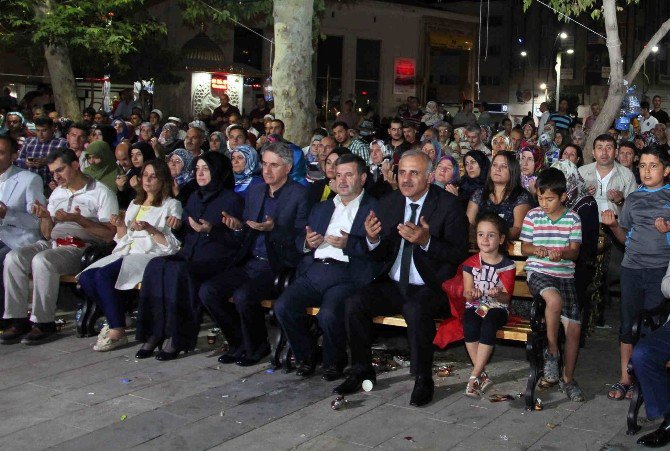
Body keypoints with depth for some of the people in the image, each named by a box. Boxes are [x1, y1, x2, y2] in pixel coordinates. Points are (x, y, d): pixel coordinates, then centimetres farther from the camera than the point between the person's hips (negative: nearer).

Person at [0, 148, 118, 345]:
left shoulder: (101, 192, 0)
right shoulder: (57, 193, 22)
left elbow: (110, 234, -9)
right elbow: (48, 234, 20)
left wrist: (78, 219, -17)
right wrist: (45, 217, -2)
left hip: (83, 248, -7)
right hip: (53, 244, 7)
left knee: (42, 260, -32)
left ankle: (43, 322, -21)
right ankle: (19, 320, -14)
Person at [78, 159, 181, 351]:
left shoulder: (171, 205, 6)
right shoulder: (135, 204, 25)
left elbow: (172, 245, -4)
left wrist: (149, 228, -16)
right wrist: (120, 226, 4)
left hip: (150, 255, -6)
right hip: (126, 252, 7)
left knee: (104, 275, -29)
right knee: (86, 277, -19)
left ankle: (118, 331, -18)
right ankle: (113, 319, -4)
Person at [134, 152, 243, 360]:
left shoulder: (232, 200, 1)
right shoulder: (195, 197, 23)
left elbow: (237, 240, -7)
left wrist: (211, 230, -20)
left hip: (216, 259, -6)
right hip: (189, 255, 6)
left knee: (179, 272, -34)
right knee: (156, 266, -23)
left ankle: (176, 339, -27)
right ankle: (154, 334, -23)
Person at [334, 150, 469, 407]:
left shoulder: (448, 205, -7)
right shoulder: (389, 203, 7)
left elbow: (459, 254, -11)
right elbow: (380, 256, 10)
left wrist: (426, 241, -27)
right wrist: (372, 239, -14)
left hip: (431, 288, -5)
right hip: (393, 286, 5)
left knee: (416, 310, -36)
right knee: (355, 303, -19)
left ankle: (423, 379, -16)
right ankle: (362, 371, -1)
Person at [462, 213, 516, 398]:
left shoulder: (507, 265, 0)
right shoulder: (470, 263, 5)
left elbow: (506, 297, -4)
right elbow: (467, 291, 1)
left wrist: (498, 294, -28)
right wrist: (471, 293, -24)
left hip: (497, 308, -2)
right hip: (474, 306, 2)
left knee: (488, 325, -34)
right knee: (469, 325, -32)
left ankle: (474, 376, -29)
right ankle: (482, 375, -23)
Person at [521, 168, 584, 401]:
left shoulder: (573, 218, 4)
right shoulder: (533, 216, 4)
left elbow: (574, 250, -1)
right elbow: (524, 248, 8)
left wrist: (561, 253, -24)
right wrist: (535, 249, -15)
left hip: (565, 274, 2)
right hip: (538, 271, -2)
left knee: (574, 325, -7)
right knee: (555, 299, -35)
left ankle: (568, 378, 9)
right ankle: (551, 352, -15)